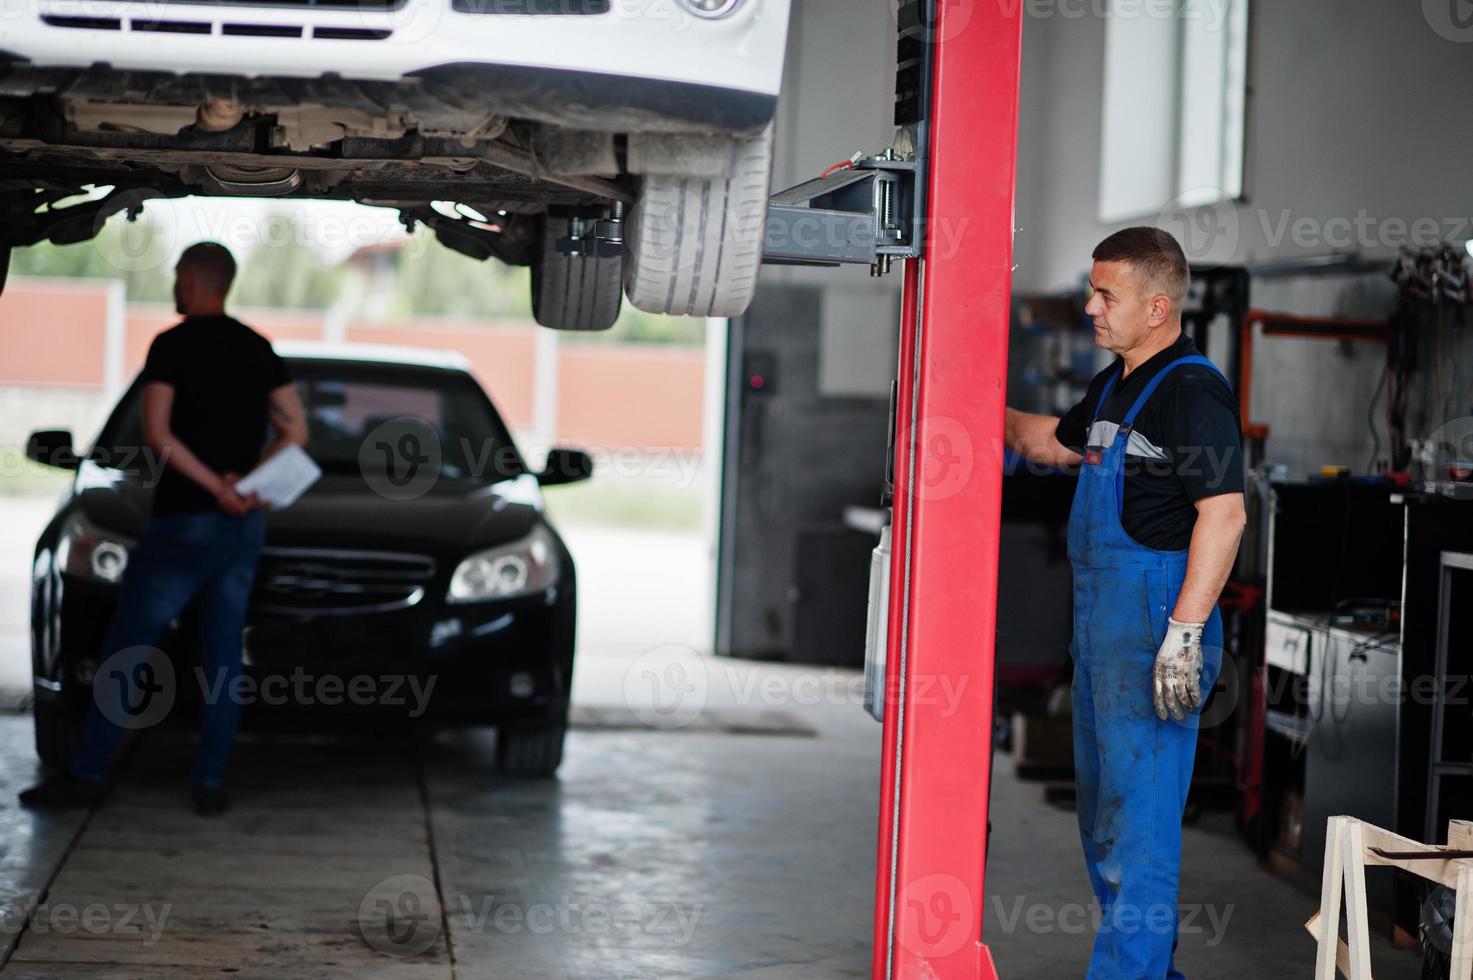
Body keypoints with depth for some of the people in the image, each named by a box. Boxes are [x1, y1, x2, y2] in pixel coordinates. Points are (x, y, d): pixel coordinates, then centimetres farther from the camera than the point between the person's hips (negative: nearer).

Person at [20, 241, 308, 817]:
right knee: (223, 655, 8)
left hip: (183, 523, -5)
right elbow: (295, 431, 7)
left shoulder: (173, 345, -9)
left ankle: (88, 775, 6)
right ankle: (210, 784, 7)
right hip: (244, 529, 5)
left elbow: (157, 434, -18)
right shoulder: (259, 350, 9)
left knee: (125, 650, 3)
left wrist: (215, 487, -16)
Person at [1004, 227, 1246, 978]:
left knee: (1138, 811, -9)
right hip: (1100, 620, 10)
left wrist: (1184, 633, -28)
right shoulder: (1116, 383, 15)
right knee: (1102, 806, 17)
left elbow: (1224, 512, -24)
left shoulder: (1193, 391, -15)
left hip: (1156, 621, -10)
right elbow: (1057, 443, 34)